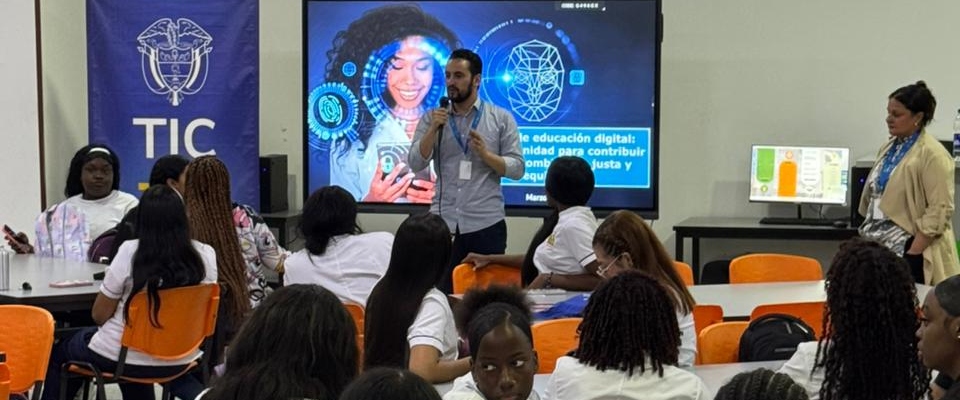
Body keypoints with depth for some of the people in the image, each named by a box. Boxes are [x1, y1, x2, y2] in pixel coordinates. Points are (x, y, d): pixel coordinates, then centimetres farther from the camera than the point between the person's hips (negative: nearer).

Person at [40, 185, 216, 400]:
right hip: (178, 360, 5)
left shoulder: (130, 252, -18)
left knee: (58, 352, 26)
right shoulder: (206, 255, -10)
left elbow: (99, 315, -9)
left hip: (121, 357, -4)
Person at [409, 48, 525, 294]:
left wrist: (485, 154, -16)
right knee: (441, 292, 4)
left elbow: (517, 169, -1)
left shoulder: (501, 119, 3)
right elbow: (416, 164, -2)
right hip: (443, 224, 1)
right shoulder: (432, 118, 8)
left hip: (486, 224, -1)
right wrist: (433, 129, -14)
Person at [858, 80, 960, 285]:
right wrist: (865, 238, 14)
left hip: (907, 252, -7)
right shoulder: (889, 148, 14)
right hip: (878, 247, 7)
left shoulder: (932, 154, -11)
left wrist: (912, 254, -19)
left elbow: (939, 211, -16)